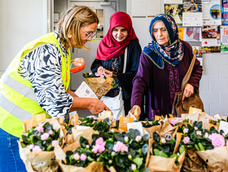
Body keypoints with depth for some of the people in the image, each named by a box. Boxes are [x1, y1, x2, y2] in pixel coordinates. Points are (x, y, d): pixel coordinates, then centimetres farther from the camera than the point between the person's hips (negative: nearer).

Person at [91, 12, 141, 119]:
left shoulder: (133, 45, -5)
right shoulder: (105, 43, 8)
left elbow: (136, 73, -10)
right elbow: (96, 63, 13)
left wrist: (116, 76, -20)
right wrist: (99, 68, -10)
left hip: (124, 97, -4)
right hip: (104, 94, 4)